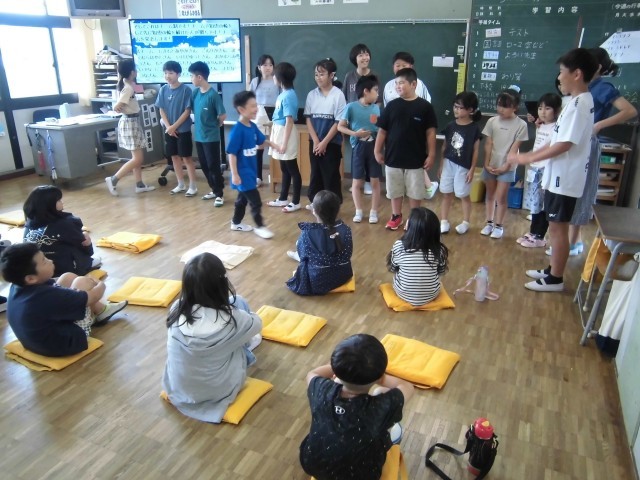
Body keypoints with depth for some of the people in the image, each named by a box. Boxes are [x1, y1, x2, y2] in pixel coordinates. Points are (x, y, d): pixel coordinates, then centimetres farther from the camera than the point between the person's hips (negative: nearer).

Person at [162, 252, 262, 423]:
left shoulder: (176, 309, -19)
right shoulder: (230, 319, -29)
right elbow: (257, 324, -6)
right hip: (220, 391, -3)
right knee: (239, 302, 5)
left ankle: (241, 341, 42)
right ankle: (245, 342, 36)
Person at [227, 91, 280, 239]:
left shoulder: (253, 126, 2)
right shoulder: (237, 130, -23)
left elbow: (261, 140, 20)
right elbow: (232, 153, -22)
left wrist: (273, 145, 2)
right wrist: (234, 174, -23)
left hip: (251, 170, 9)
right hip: (243, 173, -9)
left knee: (243, 198, 21)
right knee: (255, 201, -3)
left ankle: (236, 223, 37)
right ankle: (259, 226, 13)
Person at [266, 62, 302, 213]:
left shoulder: (288, 96, -18)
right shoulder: (283, 93, 8)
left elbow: (289, 121, -20)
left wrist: (285, 143, -20)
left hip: (286, 134, -9)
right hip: (279, 131, 9)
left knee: (292, 169, 1)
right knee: (284, 169, 17)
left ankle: (296, 202, 10)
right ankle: (283, 199, 28)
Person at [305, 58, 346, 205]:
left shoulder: (338, 95, -9)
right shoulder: (312, 95, 3)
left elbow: (339, 122, -10)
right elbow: (308, 119, 3)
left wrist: (324, 142, -12)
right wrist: (316, 141, -7)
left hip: (332, 143, -4)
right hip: (314, 142, 4)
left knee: (331, 175, 2)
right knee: (316, 173, 11)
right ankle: (315, 202, 23)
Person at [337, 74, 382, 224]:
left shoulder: (376, 108, 6)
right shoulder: (351, 107, -6)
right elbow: (340, 126, -3)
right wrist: (355, 133, -16)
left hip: (374, 147, 3)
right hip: (359, 147, -3)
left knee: (375, 181, 5)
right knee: (357, 182, 5)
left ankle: (374, 212, 16)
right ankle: (358, 211, 19)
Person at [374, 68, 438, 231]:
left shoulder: (425, 106, -6)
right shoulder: (392, 105, -1)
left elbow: (430, 133, -4)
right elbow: (382, 131, 4)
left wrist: (431, 155, -6)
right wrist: (377, 151, 3)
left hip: (416, 159, -2)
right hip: (393, 158, 2)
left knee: (415, 192, 10)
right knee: (395, 191, 14)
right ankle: (396, 216, 31)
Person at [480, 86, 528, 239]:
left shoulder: (521, 125, -8)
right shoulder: (492, 121, -1)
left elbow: (514, 148, -9)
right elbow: (488, 144, 0)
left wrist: (505, 166, -13)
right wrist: (486, 164, -7)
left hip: (507, 167, -3)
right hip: (490, 165, 3)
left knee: (501, 197, 0)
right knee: (490, 195, 12)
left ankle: (499, 225, 13)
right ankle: (489, 222, 24)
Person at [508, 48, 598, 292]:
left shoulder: (579, 103, -19)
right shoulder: (579, 101, 12)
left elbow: (564, 144, -23)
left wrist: (528, 158, -17)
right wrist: (531, 154, 12)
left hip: (564, 179, -10)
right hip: (560, 176, 10)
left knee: (558, 228, 0)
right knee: (556, 226, 17)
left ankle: (555, 279, 12)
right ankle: (552, 270, 30)